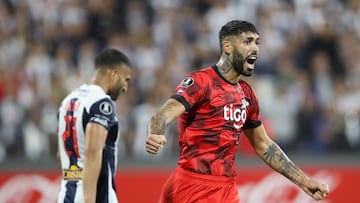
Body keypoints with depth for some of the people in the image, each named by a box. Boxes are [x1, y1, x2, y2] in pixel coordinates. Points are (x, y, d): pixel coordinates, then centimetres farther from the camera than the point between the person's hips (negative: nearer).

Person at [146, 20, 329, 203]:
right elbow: (165, 113, -23)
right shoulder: (201, 81, -8)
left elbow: (264, 146, 25)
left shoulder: (247, 94, 15)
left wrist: (303, 181, 23)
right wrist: (154, 135, -47)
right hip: (192, 187, -7)